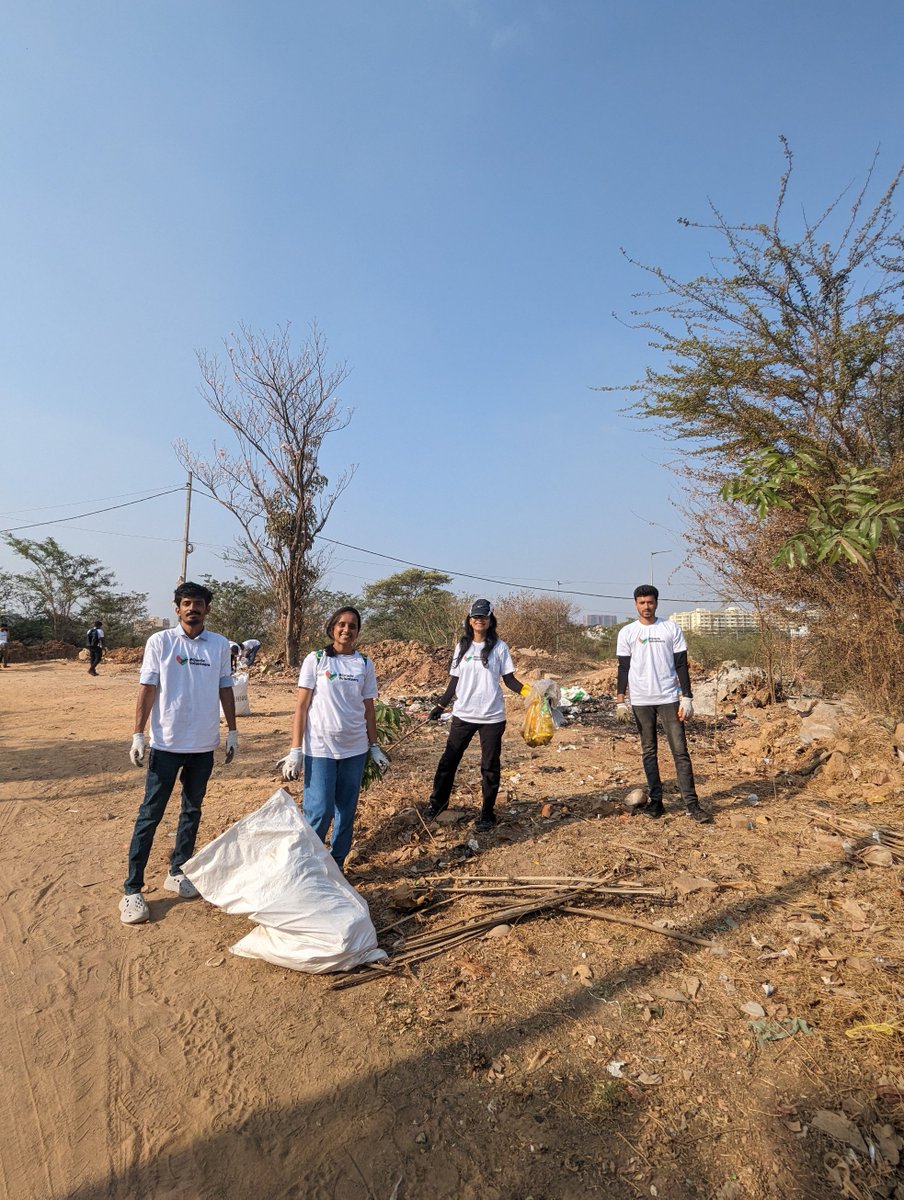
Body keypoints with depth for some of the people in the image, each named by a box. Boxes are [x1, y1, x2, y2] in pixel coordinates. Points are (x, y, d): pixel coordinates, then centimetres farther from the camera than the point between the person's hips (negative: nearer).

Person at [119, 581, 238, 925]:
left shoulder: (220, 645, 2)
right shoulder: (159, 641, -5)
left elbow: (225, 689, 8)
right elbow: (147, 688, -4)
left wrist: (232, 731, 7)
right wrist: (138, 734, -8)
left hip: (204, 745, 3)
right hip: (166, 744, -3)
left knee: (192, 810, 14)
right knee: (150, 815, 1)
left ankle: (177, 872, 31)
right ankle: (132, 890, 11)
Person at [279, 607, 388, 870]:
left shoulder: (365, 665, 7)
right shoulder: (316, 659, -2)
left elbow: (368, 708, 12)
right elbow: (302, 705, -3)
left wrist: (374, 747, 12)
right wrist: (295, 750, -7)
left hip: (355, 749, 3)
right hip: (320, 748, -3)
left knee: (347, 811, 10)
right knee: (320, 811, -4)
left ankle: (336, 864, 26)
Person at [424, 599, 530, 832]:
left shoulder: (499, 647, -3)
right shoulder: (462, 646, 5)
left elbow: (509, 680, -3)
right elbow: (454, 680, 10)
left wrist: (527, 690, -21)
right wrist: (441, 705, 8)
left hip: (492, 717, -2)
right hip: (463, 715, 3)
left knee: (490, 767, 7)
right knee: (449, 760, 10)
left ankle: (487, 813, 21)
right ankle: (437, 802, 29)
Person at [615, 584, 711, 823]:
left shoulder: (671, 629, 4)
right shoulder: (627, 632, 5)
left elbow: (681, 665, 4)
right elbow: (623, 668, 6)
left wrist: (687, 697, -3)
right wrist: (620, 701, 1)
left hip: (669, 698, -1)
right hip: (640, 700, 1)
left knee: (680, 751, -2)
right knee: (648, 752, 8)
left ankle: (691, 803, 2)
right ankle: (655, 800, 16)